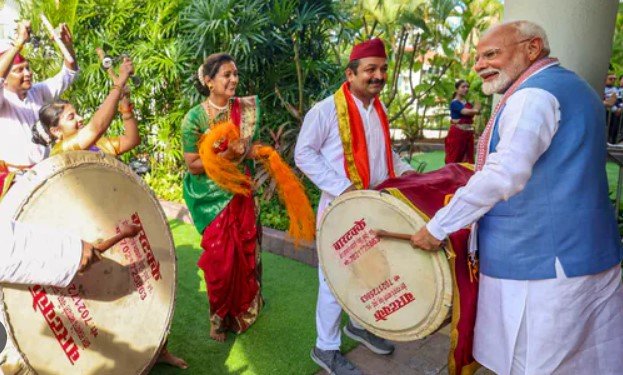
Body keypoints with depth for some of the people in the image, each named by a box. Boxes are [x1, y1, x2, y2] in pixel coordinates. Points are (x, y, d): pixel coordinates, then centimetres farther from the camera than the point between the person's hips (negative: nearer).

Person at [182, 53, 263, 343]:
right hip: (212, 197, -4)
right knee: (221, 257, 4)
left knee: (246, 250, 13)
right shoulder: (195, 118, -14)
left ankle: (245, 307, 38)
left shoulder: (245, 108, -1)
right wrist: (227, 155, -24)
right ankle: (221, 318, 28)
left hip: (241, 192, 4)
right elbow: (193, 165, -14)